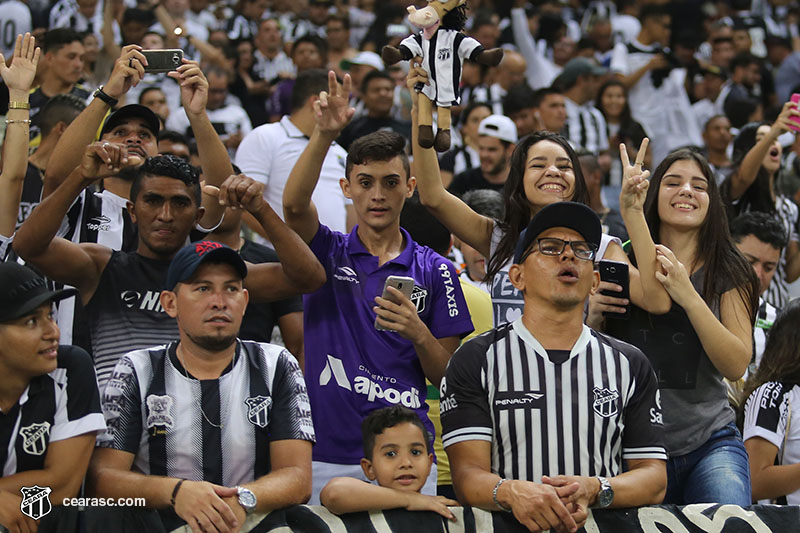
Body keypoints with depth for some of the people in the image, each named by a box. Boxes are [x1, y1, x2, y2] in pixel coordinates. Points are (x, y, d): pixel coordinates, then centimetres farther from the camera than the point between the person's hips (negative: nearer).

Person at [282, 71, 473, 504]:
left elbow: (446, 376, 7)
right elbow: (294, 204, -17)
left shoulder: (434, 271, 8)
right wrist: (324, 134, -33)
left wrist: (418, 333, -14)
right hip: (328, 456, -1)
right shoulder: (327, 252, 7)